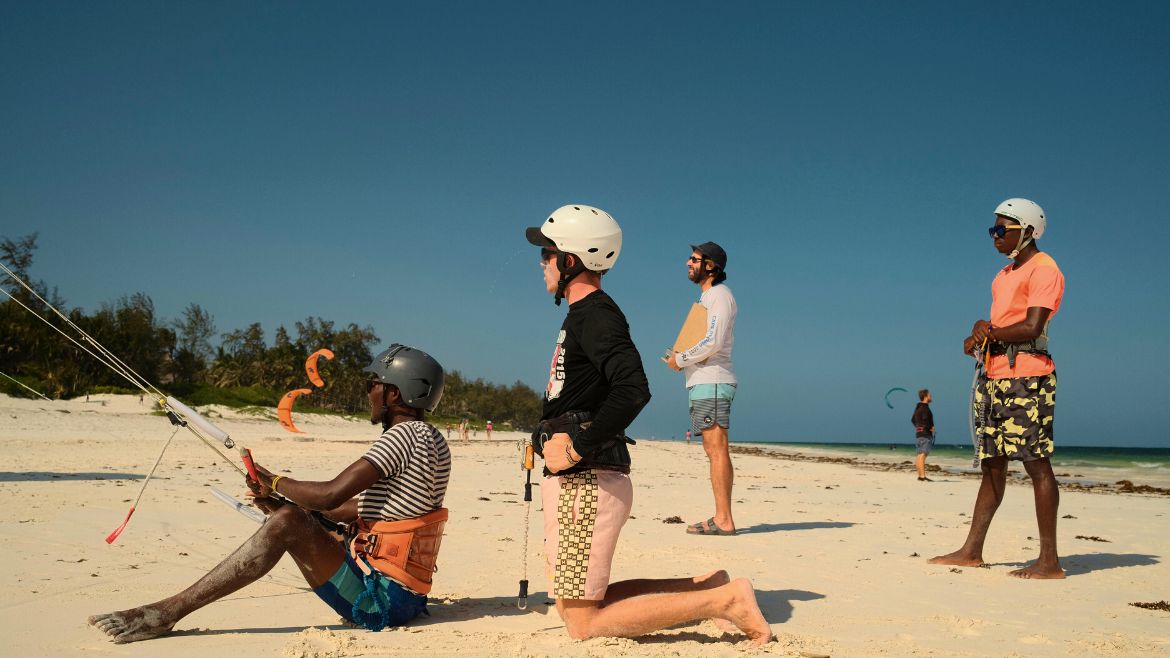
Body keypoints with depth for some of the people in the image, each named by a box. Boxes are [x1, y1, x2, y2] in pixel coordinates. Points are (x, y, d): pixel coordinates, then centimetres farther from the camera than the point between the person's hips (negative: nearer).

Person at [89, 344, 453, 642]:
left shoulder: (405, 434, -17)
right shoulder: (429, 437, 15)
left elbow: (330, 495, -24)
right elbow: (364, 508, 21)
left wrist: (275, 482, -5)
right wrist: (286, 502, 17)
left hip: (383, 598, -11)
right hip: (402, 598, 11)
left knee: (288, 524, -21)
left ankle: (169, 610, -16)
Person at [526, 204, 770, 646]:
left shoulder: (593, 314, -13)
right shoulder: (581, 315, 19)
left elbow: (633, 390, -29)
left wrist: (578, 450, -24)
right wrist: (550, 438, 11)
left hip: (586, 483, -10)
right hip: (575, 481, 10)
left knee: (582, 624, -6)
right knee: (572, 604, 16)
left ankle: (722, 599, -4)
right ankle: (701, 590, 16)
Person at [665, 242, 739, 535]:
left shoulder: (720, 295, -7)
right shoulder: (708, 297, 23)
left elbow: (713, 342, -18)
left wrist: (680, 359, -8)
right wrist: (681, 357, 10)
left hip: (712, 382, -10)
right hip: (703, 382, 10)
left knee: (717, 450, -12)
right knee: (714, 450, 8)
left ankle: (723, 520, -14)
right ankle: (721, 518, 10)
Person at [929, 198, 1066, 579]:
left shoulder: (1043, 269, -6)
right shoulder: (1004, 275, 23)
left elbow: (1032, 328, -17)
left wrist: (987, 333, -5)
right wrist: (979, 332, 1)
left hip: (1027, 377, -9)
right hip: (996, 377, 9)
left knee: (1037, 464, -8)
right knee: (991, 465, 9)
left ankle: (1049, 561, -4)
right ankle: (972, 551, 13)